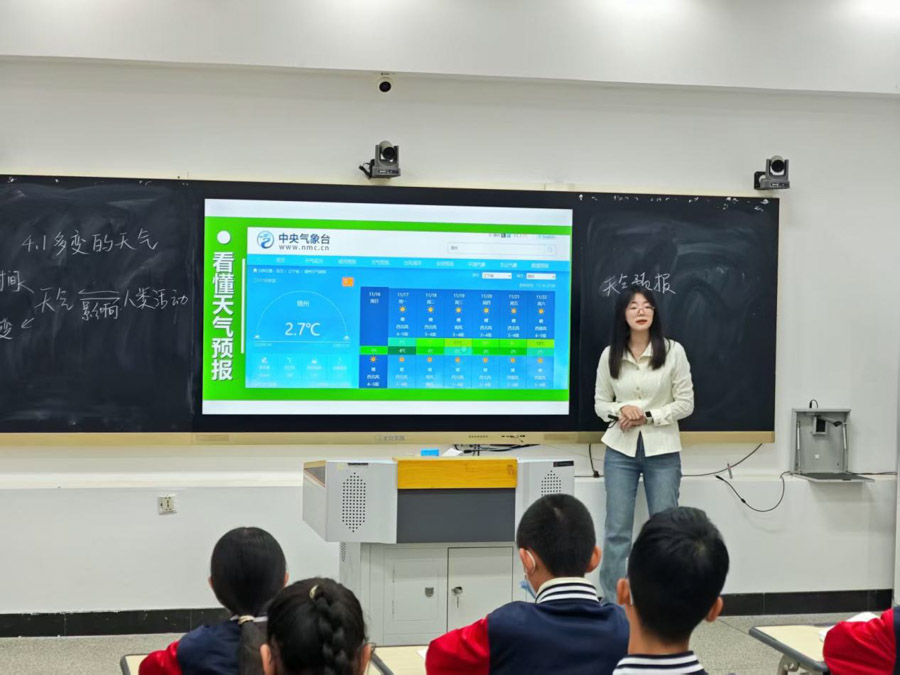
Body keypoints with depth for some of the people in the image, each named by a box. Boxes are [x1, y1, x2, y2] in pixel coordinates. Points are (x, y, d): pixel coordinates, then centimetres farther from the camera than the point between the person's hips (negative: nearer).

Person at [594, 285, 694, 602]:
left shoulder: (673, 351, -5)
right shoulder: (610, 355, 1)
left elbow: (686, 403, -3)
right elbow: (600, 403, 7)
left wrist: (648, 416, -14)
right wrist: (620, 410, -14)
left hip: (662, 451, -1)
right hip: (620, 450, 1)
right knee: (617, 530, 2)